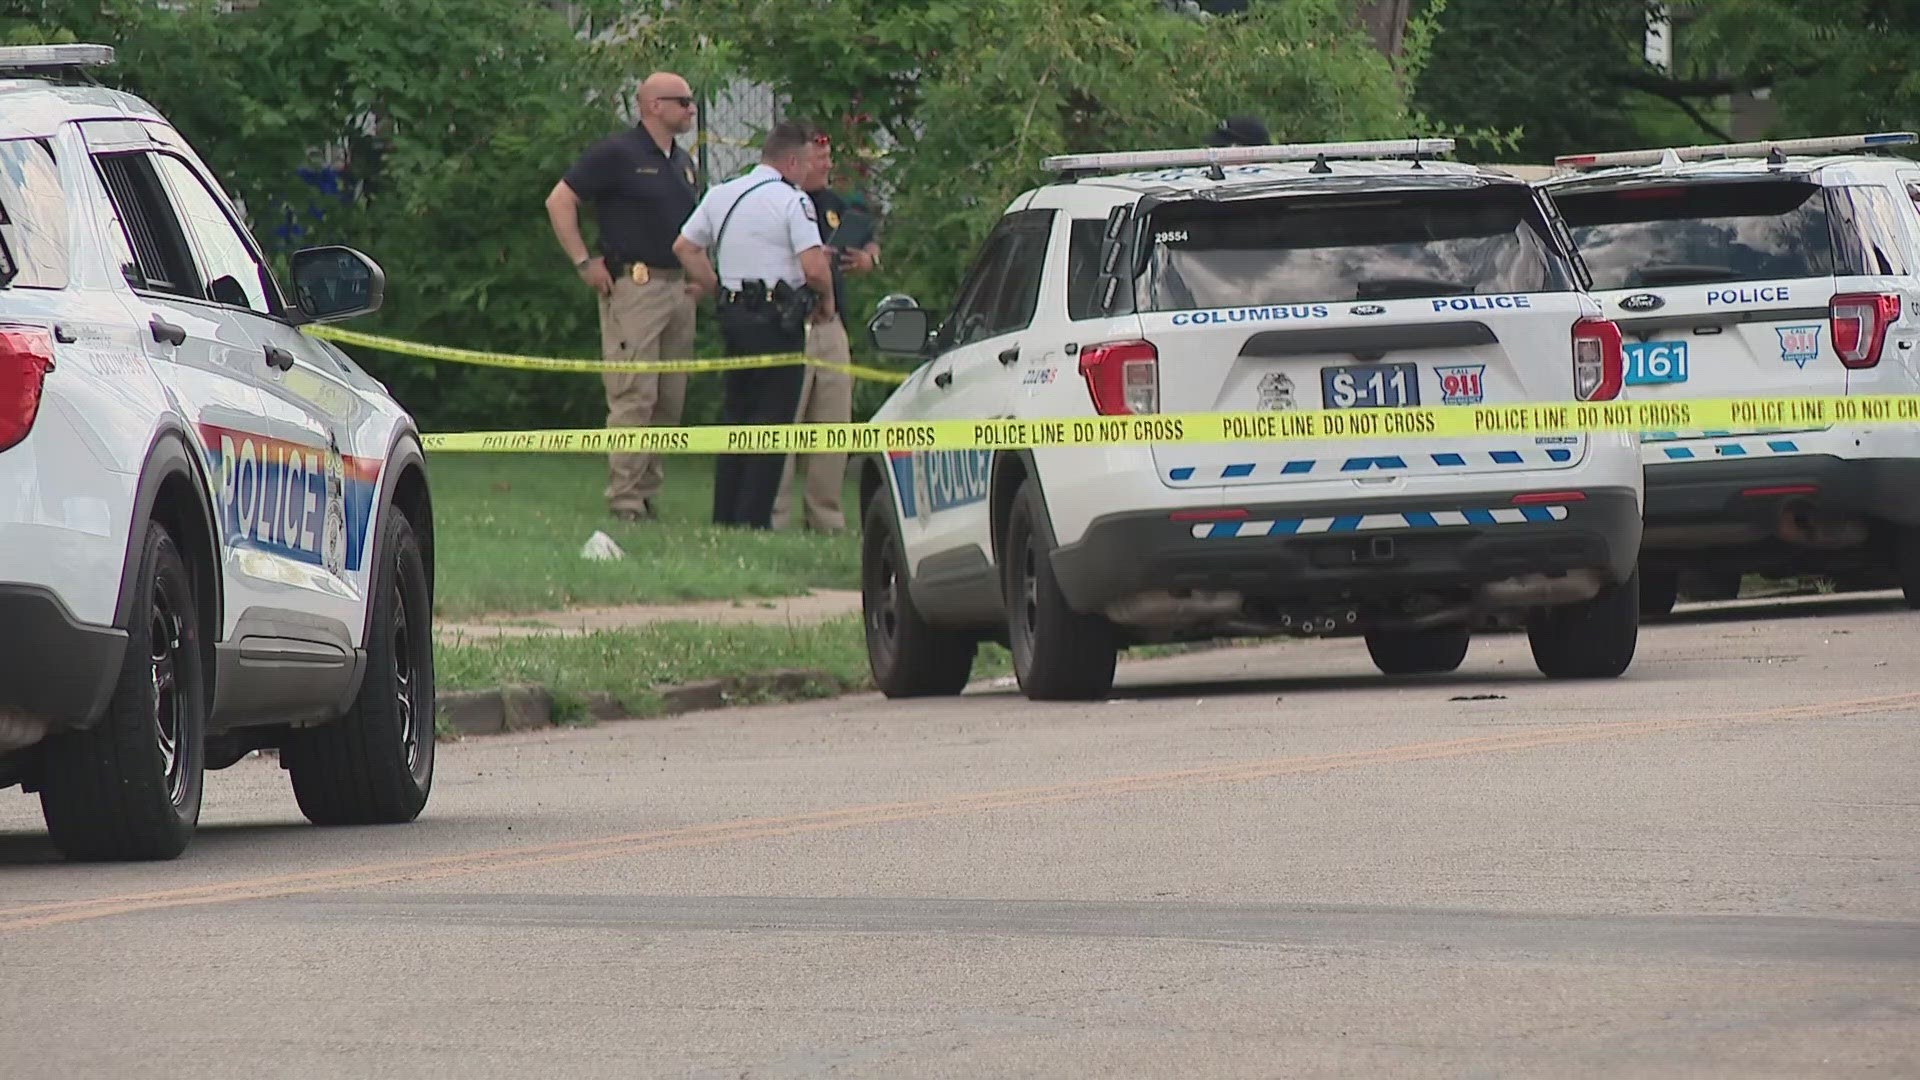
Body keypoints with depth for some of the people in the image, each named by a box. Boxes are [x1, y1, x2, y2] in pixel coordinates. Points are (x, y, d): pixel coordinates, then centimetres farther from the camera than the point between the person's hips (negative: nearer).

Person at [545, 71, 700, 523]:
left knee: (671, 398, 7)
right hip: (634, 283, -8)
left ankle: (649, 490, 14)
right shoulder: (617, 154, -6)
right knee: (634, 396, -11)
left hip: (677, 287, 8)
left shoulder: (681, 162, 18)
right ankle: (625, 498, -9)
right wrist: (584, 262, -11)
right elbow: (559, 202, -8)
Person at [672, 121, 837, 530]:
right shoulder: (792, 201, -11)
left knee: (734, 413, 15)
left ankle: (724, 512, 15)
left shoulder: (720, 196, 12)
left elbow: (685, 246, 15)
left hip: (732, 313, 7)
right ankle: (753, 516, -7)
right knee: (772, 419, -3)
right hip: (778, 319, -7)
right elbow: (814, 266, -19)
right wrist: (826, 298, 0)